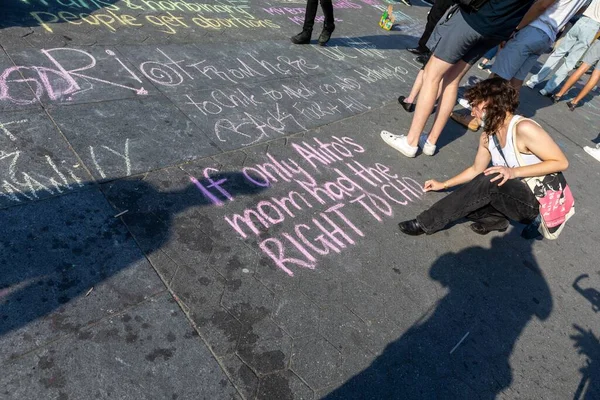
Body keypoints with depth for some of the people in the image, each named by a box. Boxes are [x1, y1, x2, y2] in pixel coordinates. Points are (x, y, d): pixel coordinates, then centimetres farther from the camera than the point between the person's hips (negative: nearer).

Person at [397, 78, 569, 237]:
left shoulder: (523, 128, -23)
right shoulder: (487, 136, 1)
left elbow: (561, 162, -20)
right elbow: (476, 170, 15)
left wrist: (514, 172, -28)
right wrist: (444, 185, 18)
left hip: (539, 202, -7)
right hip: (519, 197, 7)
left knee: (490, 181, -33)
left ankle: (426, 223, -27)